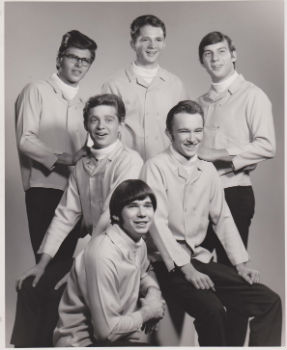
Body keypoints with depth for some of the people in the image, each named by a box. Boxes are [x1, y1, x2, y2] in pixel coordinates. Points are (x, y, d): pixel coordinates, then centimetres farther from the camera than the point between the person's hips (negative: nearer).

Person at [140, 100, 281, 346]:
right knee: (212, 310, -29)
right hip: (169, 263, -6)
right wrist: (186, 268, -19)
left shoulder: (208, 170, 10)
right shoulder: (156, 167, -8)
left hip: (200, 258, 6)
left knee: (269, 302, -6)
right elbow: (157, 222, -14)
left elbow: (222, 218, 12)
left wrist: (240, 263, 2)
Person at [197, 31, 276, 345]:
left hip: (234, 194, -6)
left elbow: (266, 146, -15)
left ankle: (234, 341, 15)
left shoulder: (252, 96, -4)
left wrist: (217, 154, -16)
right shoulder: (202, 103, 15)